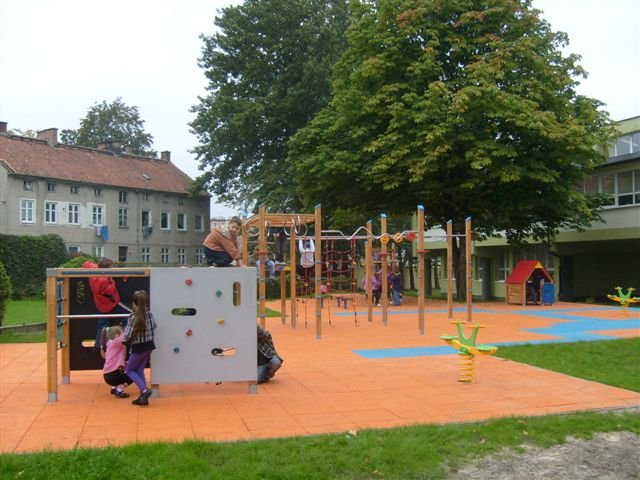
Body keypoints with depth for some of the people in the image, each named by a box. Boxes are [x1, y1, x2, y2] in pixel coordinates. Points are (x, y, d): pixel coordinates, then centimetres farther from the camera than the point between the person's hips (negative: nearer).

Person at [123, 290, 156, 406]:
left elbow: (128, 335, -17)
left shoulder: (134, 317, -21)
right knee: (140, 370, 17)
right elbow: (153, 326, 14)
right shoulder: (149, 314, -3)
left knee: (129, 370, 11)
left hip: (138, 348, -6)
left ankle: (144, 390, -6)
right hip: (148, 346, 6)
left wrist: (125, 340, 4)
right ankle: (143, 397, 16)